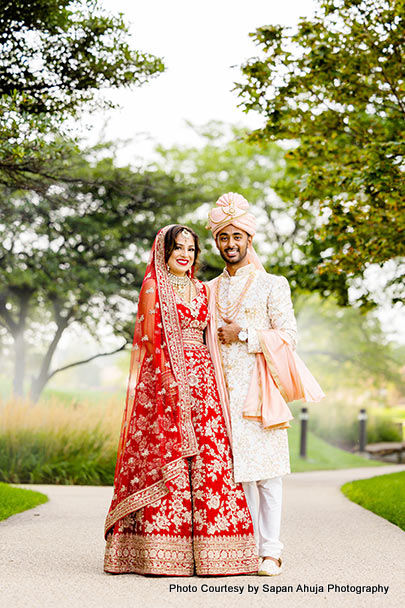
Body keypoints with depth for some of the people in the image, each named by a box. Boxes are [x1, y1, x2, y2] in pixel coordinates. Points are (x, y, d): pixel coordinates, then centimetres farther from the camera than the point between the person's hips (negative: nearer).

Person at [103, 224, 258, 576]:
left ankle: (204, 548, 2)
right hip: (163, 379, -5)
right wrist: (168, 378, -14)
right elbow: (148, 339, -4)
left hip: (201, 378, 6)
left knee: (209, 459, -2)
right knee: (166, 458, -8)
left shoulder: (201, 290, 19)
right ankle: (160, 553, -3)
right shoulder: (153, 286, 2)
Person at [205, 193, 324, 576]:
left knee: (266, 472, -6)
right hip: (224, 392, 4)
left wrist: (243, 335, -9)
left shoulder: (272, 285, 5)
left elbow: (288, 336, -3)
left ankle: (270, 552, 0)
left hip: (259, 390, -4)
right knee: (237, 471, 3)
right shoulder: (210, 290, 18)